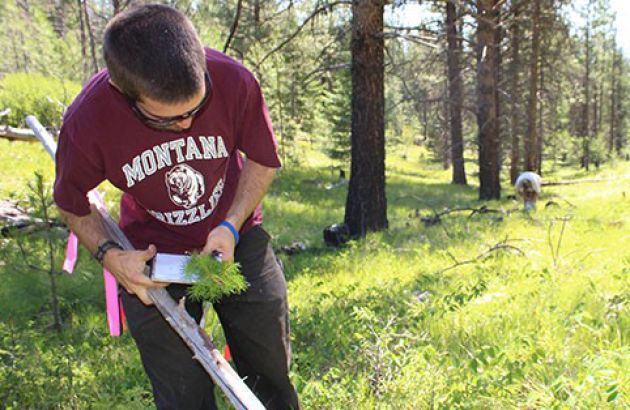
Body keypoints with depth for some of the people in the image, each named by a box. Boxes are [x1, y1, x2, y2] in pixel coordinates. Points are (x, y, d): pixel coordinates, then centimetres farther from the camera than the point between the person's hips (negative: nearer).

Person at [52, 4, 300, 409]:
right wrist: (110, 255, -19)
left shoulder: (234, 81, -26)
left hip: (235, 237, 1)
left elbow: (263, 159, -6)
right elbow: (72, 203, -4)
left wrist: (231, 226, -18)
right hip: (152, 255, -1)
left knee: (271, 370, 12)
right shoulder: (87, 121, -26)